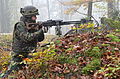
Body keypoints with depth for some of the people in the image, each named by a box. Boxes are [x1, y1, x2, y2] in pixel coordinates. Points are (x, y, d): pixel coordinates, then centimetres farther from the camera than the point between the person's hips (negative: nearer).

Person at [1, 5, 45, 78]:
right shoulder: (20, 26, -15)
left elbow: (40, 39, 5)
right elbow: (27, 37, -30)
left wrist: (40, 28, -12)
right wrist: (40, 31, -27)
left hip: (30, 55, 6)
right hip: (19, 56, -6)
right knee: (10, 74, -9)